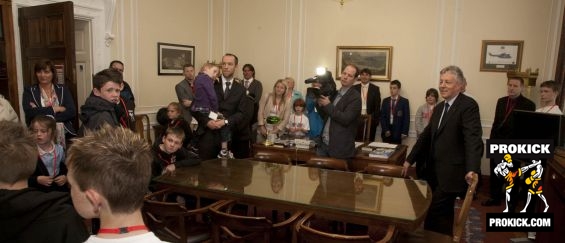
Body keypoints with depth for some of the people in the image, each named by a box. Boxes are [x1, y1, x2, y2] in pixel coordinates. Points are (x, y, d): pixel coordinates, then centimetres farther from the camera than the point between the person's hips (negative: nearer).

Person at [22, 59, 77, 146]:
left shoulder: (63, 89, 9)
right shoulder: (29, 91, 7)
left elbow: (72, 112, -4)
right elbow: (30, 113, -8)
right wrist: (54, 109, -8)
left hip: (65, 135, 1)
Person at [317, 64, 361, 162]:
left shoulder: (355, 97, -10)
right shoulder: (335, 93, 12)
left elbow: (345, 119, -21)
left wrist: (328, 105, -16)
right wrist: (320, 104, -2)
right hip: (323, 143, 7)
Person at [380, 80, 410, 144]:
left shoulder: (404, 101, 1)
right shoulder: (385, 101, 10)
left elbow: (406, 118, -1)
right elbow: (382, 116, 6)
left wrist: (404, 132, -8)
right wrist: (385, 130, -4)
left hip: (397, 131, -2)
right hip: (386, 132, 2)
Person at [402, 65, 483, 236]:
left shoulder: (469, 105, -12)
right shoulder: (440, 106, 14)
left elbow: (473, 138, -23)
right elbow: (427, 135, 18)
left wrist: (472, 169, -35)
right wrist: (410, 160, 18)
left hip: (451, 172, -8)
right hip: (435, 170, 8)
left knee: (434, 214, -6)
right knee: (443, 214, 17)